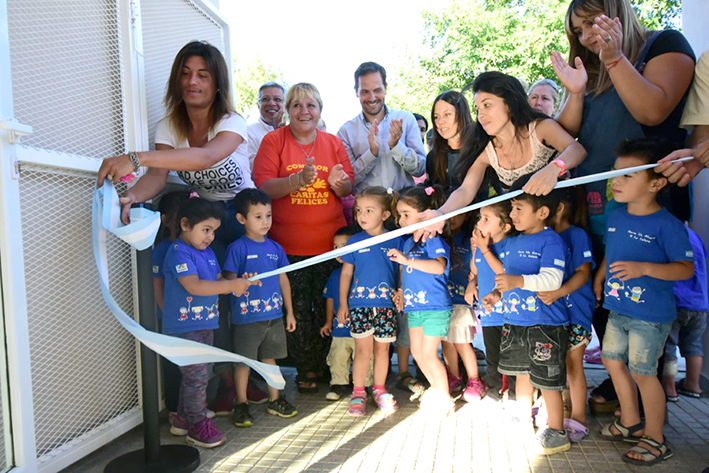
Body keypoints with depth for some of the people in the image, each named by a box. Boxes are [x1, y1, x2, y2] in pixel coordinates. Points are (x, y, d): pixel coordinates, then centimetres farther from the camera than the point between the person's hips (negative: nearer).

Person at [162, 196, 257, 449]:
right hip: (185, 326, -9)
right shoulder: (178, 252, -16)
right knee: (196, 376, -3)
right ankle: (198, 425, 13)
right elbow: (194, 286, -28)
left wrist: (239, 283, -8)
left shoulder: (207, 252, 12)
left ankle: (182, 418, 33)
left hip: (206, 323, 9)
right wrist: (231, 285, -30)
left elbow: (217, 281, 12)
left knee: (195, 375, 18)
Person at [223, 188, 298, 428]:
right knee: (243, 361, 8)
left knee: (270, 358, 17)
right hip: (246, 317, -4)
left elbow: (283, 280, 12)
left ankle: (275, 400, 31)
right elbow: (229, 279, -8)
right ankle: (241, 404, 24)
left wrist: (289, 312, 14)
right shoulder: (237, 248, -9)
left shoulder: (275, 248, 6)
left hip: (274, 315, 5)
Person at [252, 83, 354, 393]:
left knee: (329, 308, 6)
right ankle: (306, 370, 23)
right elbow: (263, 187, -8)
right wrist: (297, 179, -23)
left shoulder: (333, 143, 10)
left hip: (330, 241, 2)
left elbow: (349, 189, 10)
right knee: (298, 309, 3)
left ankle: (329, 365, 27)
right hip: (289, 244, -2)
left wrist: (338, 183, -13)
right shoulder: (273, 140, 1)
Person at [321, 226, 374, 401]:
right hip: (339, 327, 4)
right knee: (337, 358, 9)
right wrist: (328, 321, 14)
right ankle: (339, 384, 26)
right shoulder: (335, 275, 6)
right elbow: (330, 299, 15)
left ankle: (363, 385, 24)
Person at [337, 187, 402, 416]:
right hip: (359, 303, -1)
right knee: (363, 350, 2)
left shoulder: (396, 241, 0)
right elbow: (346, 272, 5)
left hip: (386, 305, 1)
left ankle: (380, 390, 30)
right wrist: (343, 303, 4)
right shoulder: (355, 241, 1)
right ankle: (358, 393, 18)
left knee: (382, 349, 11)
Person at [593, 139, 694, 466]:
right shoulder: (615, 217, 4)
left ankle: (655, 440, 22)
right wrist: (598, 280, 20)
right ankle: (630, 422, 38)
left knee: (642, 372, 1)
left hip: (651, 315, -8)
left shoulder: (667, 225, -17)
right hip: (617, 309, 8)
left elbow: (686, 268, -19)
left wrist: (644, 269, -31)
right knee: (613, 360, 17)